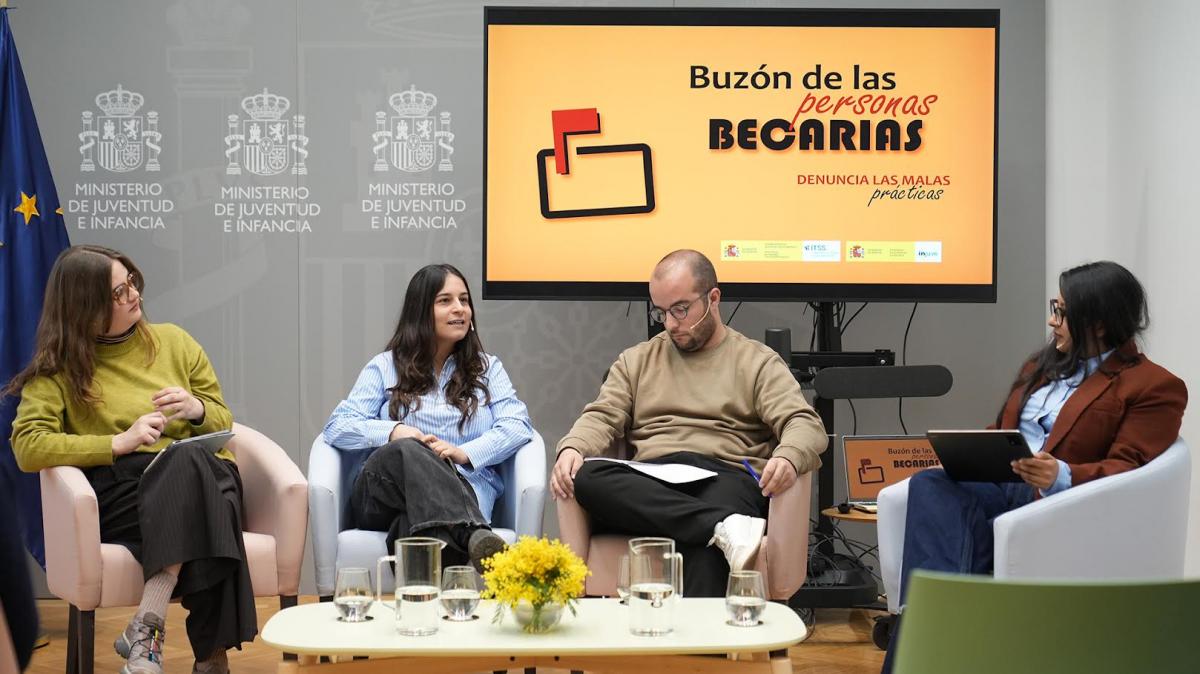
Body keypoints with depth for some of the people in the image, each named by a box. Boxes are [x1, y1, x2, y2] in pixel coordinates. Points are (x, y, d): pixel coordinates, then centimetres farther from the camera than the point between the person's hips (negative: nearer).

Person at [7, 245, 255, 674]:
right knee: (184, 464, -38)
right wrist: (120, 442, -17)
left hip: (201, 472, 3)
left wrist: (197, 409, -4)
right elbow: (27, 448, -7)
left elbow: (223, 424, 21)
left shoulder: (172, 341, 17)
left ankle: (146, 628, -38)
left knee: (187, 466, -37)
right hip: (119, 491, -2)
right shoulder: (60, 367, 9)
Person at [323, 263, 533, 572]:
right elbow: (337, 427, 8)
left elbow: (517, 425, 7)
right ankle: (474, 538, -61)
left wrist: (464, 452, -12)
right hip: (382, 494, -1)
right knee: (407, 451, -39)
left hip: (462, 487, 1)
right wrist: (393, 431, -12)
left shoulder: (487, 368, 23)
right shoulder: (385, 367, 20)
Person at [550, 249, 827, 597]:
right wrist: (571, 448, -11)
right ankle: (724, 527, -39)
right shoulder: (636, 360, 26)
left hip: (726, 478, -3)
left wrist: (788, 458, -23)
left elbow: (806, 425, 3)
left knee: (706, 543, -39)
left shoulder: (758, 362, 15)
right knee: (588, 477, -32)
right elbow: (602, 416, 14)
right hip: (649, 487, 3)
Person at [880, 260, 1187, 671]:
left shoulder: (1155, 387, 2)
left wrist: (1062, 477, -29)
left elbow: (1126, 469, -9)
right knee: (929, 486, -30)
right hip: (998, 482, 6)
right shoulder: (1044, 364, 24)